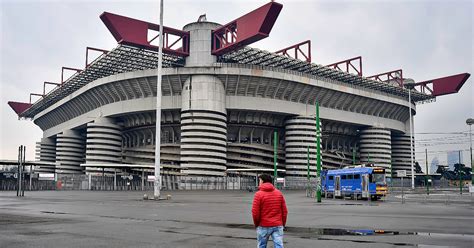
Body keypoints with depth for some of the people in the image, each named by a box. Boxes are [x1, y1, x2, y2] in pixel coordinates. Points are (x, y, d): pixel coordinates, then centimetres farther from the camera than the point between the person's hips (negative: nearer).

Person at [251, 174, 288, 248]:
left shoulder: (259, 194, -8)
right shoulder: (279, 193, 5)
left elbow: (255, 212, -11)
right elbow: (284, 211, 6)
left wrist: (256, 224, 5)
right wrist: (283, 224, 15)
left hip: (263, 226, -3)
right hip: (278, 226, 3)